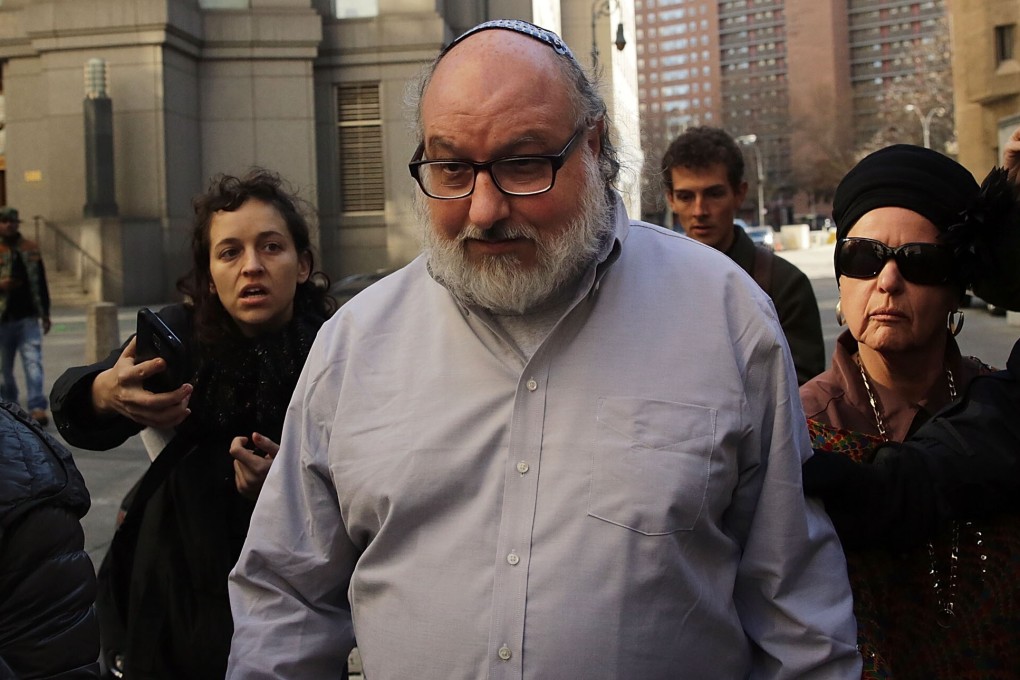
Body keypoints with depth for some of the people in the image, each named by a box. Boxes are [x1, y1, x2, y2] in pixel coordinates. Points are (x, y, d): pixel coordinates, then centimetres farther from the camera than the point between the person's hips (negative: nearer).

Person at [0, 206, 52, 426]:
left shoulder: (31, 249, 9)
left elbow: (41, 282, 15)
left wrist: (45, 313, 15)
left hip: (28, 317, 1)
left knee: (33, 361, -10)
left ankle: (37, 407, -13)